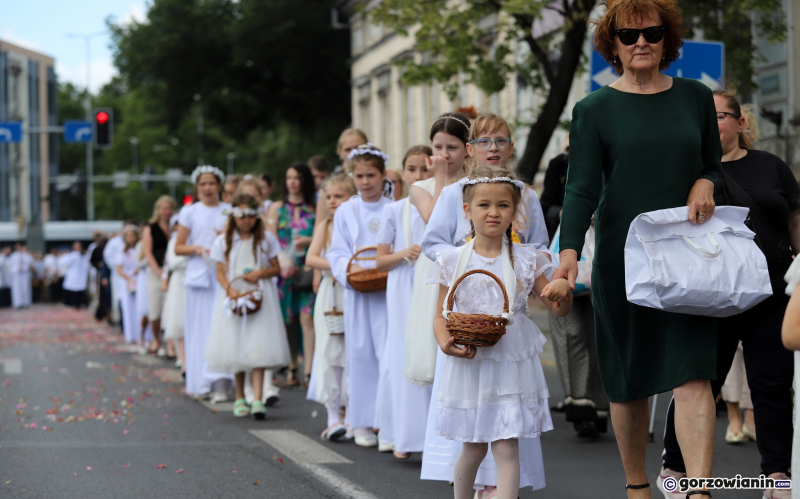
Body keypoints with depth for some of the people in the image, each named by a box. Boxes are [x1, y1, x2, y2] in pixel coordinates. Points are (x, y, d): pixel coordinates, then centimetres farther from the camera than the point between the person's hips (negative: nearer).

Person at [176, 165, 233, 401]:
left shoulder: (229, 211, 10)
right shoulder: (190, 212, 9)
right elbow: (178, 247, 9)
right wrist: (197, 248, -9)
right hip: (198, 274, 1)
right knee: (199, 329, -1)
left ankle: (220, 384, -17)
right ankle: (200, 383, 8)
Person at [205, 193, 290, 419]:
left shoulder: (266, 239, 5)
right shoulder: (223, 241, 5)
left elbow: (277, 268, 8)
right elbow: (220, 272, 2)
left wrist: (261, 273, -12)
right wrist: (230, 289, -16)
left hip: (260, 298, -1)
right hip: (234, 298, 1)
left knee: (259, 347, -11)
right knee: (235, 348, 4)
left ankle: (257, 400, -15)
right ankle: (240, 398, 18)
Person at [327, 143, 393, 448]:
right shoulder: (346, 212, 8)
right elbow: (336, 252, 6)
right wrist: (350, 267, -14)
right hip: (358, 291, 1)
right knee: (360, 352, 2)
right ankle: (362, 423, 9)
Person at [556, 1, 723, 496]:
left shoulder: (696, 98, 9)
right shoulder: (594, 110, 1)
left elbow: (716, 166, 19)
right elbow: (582, 189, -7)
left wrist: (705, 184, -5)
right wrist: (570, 251, -22)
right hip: (622, 257, -1)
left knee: (692, 373, -12)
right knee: (629, 379, 6)